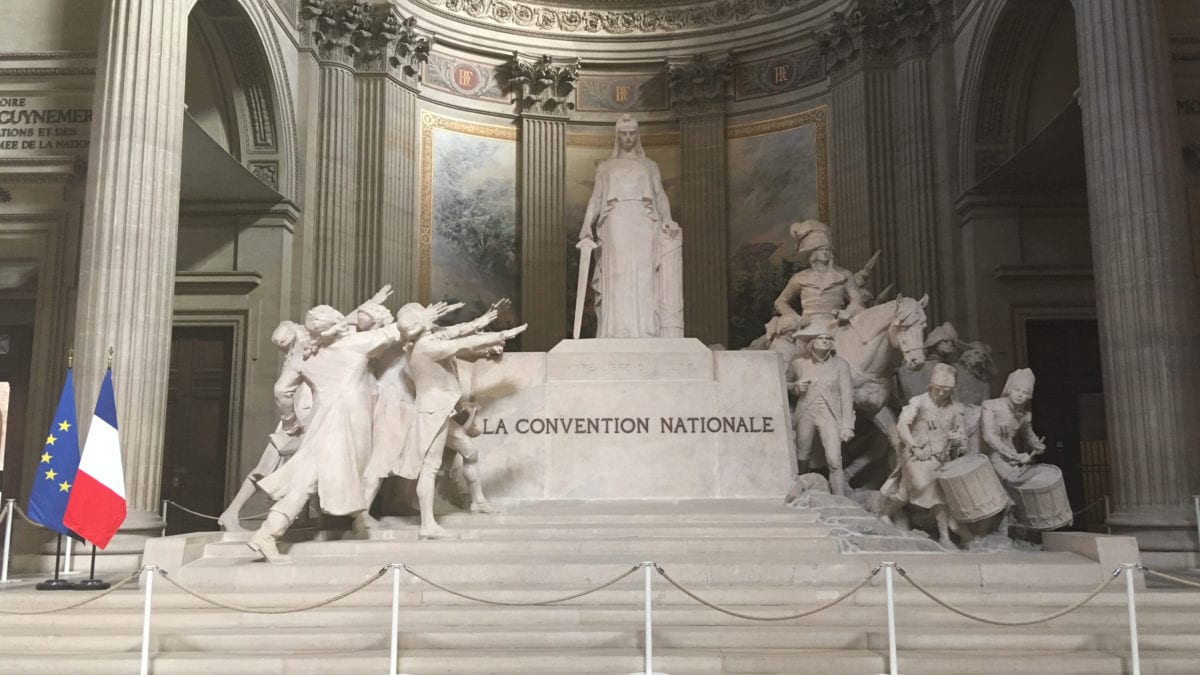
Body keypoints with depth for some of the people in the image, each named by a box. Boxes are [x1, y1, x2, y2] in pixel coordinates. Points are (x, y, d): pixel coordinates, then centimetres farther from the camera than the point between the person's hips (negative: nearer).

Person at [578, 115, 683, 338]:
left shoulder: (650, 166, 19)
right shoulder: (605, 167, 18)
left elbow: (661, 197, 10)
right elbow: (596, 198, 10)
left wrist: (668, 221, -9)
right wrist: (587, 227, -4)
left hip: (644, 225, 0)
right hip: (616, 224, 0)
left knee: (644, 278, -8)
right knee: (617, 280, -10)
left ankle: (646, 335, -11)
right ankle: (617, 335, -14)